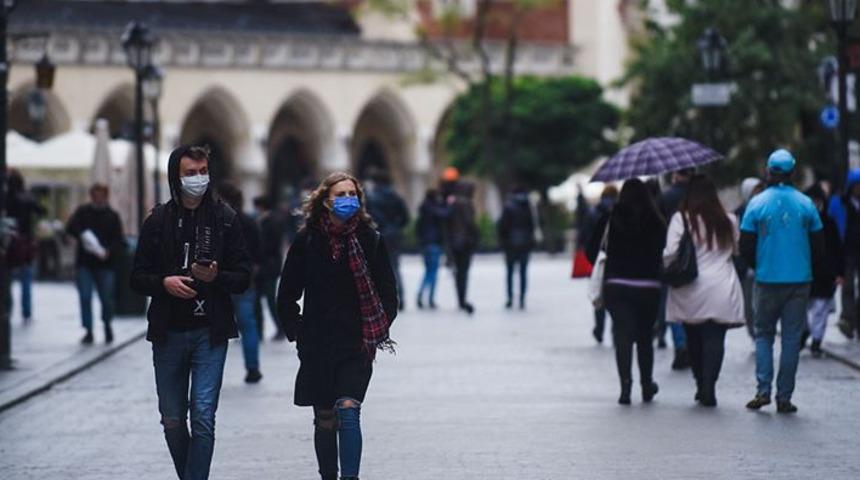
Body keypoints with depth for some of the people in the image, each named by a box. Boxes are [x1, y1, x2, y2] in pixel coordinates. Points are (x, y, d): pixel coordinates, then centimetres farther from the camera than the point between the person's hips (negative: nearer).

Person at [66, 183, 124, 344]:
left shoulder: (112, 216, 5)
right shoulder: (83, 212, 8)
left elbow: (120, 242, -2)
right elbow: (71, 227, -7)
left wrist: (108, 252, -21)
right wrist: (82, 235, -27)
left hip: (105, 265, -1)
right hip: (85, 264, 1)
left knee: (106, 299, 0)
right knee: (85, 298, -6)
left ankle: (107, 325, 27)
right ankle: (88, 331, 3)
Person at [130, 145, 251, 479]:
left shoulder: (225, 219, 2)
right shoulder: (158, 221, 5)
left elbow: (243, 277, 3)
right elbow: (138, 278, 7)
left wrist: (215, 277, -17)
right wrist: (164, 282, -13)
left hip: (210, 333, -2)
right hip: (168, 334, 2)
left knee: (203, 417, -10)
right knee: (172, 420, 9)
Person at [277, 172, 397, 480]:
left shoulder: (371, 240, -1)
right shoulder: (307, 241, -1)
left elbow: (388, 294, 7)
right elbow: (287, 295, 8)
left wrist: (377, 331, 0)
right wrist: (297, 332, 2)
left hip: (357, 346, -2)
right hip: (317, 346, 2)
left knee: (348, 411, -16)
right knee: (325, 420, 9)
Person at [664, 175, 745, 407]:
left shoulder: (681, 219, -5)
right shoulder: (729, 221, 5)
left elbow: (670, 254, -9)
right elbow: (738, 251, 15)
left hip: (690, 293, -1)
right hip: (721, 292, 1)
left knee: (694, 339, 14)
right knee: (715, 339, 0)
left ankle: (701, 385, 21)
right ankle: (708, 389, -10)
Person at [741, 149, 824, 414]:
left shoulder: (757, 203, -5)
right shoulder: (805, 204, -1)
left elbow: (746, 245, -2)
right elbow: (818, 244, 4)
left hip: (767, 281, -1)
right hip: (799, 281, 1)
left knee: (764, 335, 11)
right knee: (791, 339, 5)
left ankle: (763, 390, -3)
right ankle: (784, 397, 4)